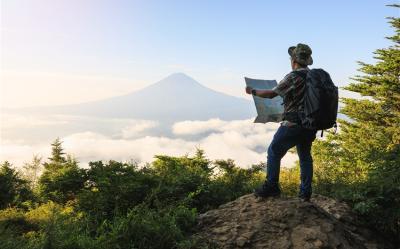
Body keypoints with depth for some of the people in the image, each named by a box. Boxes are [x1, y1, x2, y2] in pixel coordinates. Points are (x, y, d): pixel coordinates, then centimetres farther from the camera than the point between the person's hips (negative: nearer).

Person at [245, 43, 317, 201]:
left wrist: (253, 91, 6)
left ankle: (271, 187, 10)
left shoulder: (293, 77, -14)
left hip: (293, 124, -7)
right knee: (305, 156, 19)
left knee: (274, 152, 7)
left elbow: (272, 94, -9)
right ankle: (305, 192, 20)